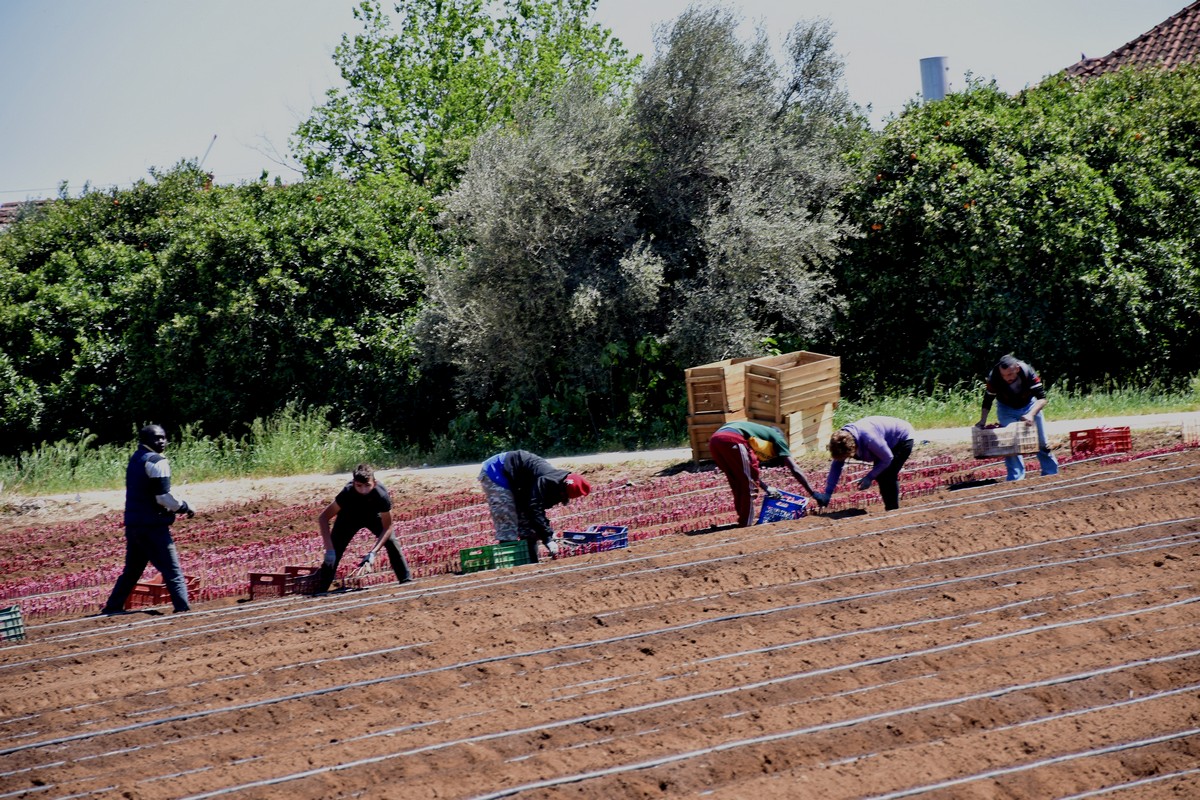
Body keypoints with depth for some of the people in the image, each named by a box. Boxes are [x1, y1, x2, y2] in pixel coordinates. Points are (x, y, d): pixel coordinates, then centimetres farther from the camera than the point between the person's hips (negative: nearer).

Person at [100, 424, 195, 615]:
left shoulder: (135, 459, 16)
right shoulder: (157, 462, -11)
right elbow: (163, 496, -18)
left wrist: (177, 507, 19)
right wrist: (184, 507, -3)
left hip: (133, 523, 8)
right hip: (153, 525, -8)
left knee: (132, 569, 18)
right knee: (172, 570, -7)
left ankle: (113, 607, 20)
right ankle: (182, 608, -13)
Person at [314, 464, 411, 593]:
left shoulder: (382, 495, -39)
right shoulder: (348, 493, -40)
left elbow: (387, 528, -28)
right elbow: (323, 518, -35)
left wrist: (373, 552, -39)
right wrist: (329, 549, -42)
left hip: (373, 515, 0)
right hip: (349, 517, 0)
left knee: (391, 542, -19)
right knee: (333, 554, -11)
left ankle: (407, 581, -9)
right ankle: (319, 591, -2)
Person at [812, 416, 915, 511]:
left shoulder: (869, 439, -42)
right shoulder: (841, 438, -18)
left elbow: (887, 458, -26)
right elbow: (836, 466, -9)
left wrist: (870, 477, -24)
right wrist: (827, 493, -13)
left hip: (903, 437, -8)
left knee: (888, 477, -15)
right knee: (880, 476, 6)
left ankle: (893, 510, -4)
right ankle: (889, 510, 20)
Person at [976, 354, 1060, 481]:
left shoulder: (1028, 372, -35)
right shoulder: (994, 377, -32)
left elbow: (1042, 398, -33)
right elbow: (987, 400, -16)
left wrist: (1031, 414, -48)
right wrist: (982, 421, -25)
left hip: (1029, 405, 0)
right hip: (1006, 409, 0)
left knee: (1042, 442, 6)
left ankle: (1051, 474, 23)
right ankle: (1016, 478, -6)